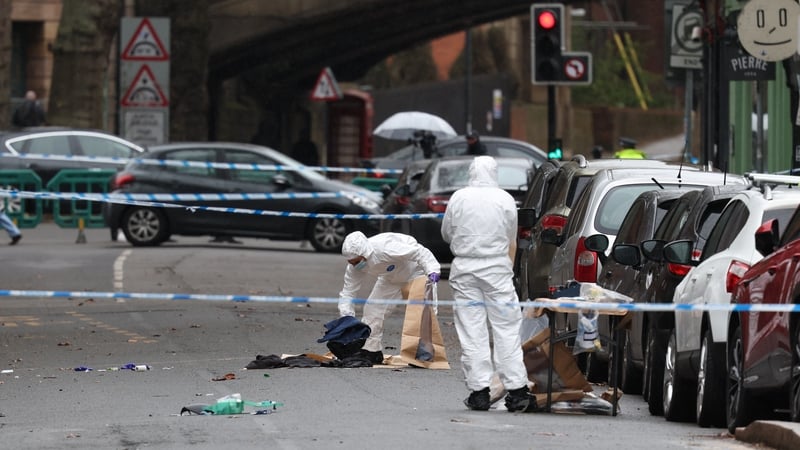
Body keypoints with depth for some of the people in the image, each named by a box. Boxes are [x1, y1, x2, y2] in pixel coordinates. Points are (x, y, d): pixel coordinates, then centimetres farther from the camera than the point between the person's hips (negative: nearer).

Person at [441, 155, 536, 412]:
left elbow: (447, 234, 12)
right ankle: (516, 392, -3)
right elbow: (511, 241, 8)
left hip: (465, 268, 1)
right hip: (497, 269, -1)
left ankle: (479, 391, 0)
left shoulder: (459, 198, 1)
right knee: (507, 332, 1)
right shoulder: (505, 200, -1)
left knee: (472, 333, 3)